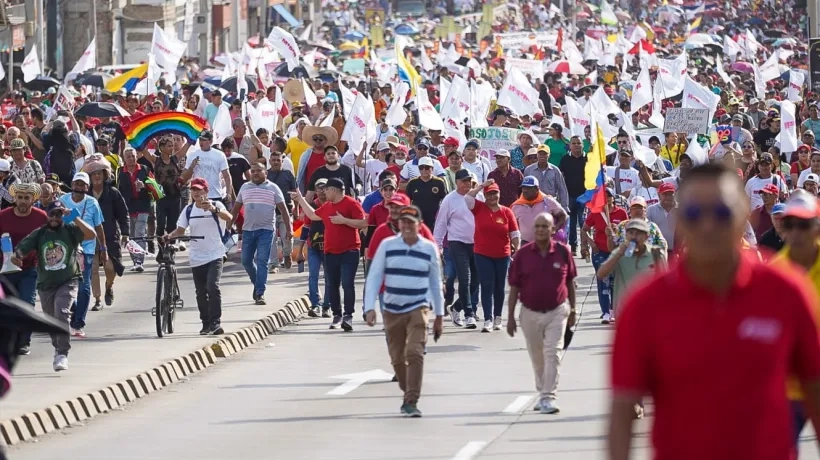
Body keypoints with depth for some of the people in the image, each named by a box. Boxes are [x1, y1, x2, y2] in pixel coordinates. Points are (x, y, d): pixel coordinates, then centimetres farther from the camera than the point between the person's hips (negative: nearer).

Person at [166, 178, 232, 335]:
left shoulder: (215, 205, -6)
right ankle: (206, 324, 18)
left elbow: (228, 217, -24)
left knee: (212, 286, -19)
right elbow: (181, 229, 6)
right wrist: (170, 236, -15)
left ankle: (215, 322, -15)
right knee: (201, 293, 8)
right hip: (196, 257, 4)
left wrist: (214, 209, -44)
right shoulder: (188, 210, 6)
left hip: (214, 255, -4)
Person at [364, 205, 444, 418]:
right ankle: (408, 394, 32)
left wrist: (439, 315, 13)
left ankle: (411, 402, -17)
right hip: (392, 310, 2)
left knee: (415, 353, -17)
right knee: (397, 358, 10)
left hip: (418, 309, -2)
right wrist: (370, 308, -10)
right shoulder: (387, 246, -1)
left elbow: (435, 282, 10)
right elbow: (374, 277, -1)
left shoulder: (429, 248, 1)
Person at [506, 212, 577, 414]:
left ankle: (549, 397, -13)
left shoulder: (563, 252, -4)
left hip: (556, 312, -1)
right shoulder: (523, 254, -5)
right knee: (537, 358, 13)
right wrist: (510, 316, -1)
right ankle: (542, 393, 30)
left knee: (553, 354, -11)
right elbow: (514, 287, 0)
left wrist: (573, 310, 9)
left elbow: (570, 282, 7)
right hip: (530, 313, 1)